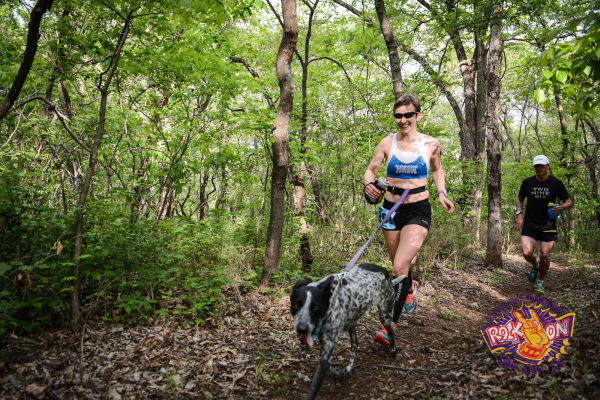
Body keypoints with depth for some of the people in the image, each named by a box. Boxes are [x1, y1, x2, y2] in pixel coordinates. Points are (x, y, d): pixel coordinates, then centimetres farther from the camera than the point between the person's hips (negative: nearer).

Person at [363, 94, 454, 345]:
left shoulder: (431, 144, -3)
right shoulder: (387, 143, -2)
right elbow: (371, 169, 2)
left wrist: (442, 194, 2)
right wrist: (369, 184, -19)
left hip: (418, 211, -3)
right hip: (390, 209, 3)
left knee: (399, 268, -17)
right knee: (398, 266, 19)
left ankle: (390, 326, -5)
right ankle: (410, 287, 54)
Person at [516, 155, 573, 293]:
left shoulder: (556, 183, -3)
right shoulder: (527, 182, 2)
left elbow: (569, 201, 4)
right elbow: (520, 200, 15)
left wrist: (561, 208, -19)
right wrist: (519, 214, -1)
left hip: (548, 225, -1)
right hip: (529, 224, 1)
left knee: (544, 256, -2)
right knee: (527, 253, -12)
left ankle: (540, 281, 24)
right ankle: (535, 265, 24)